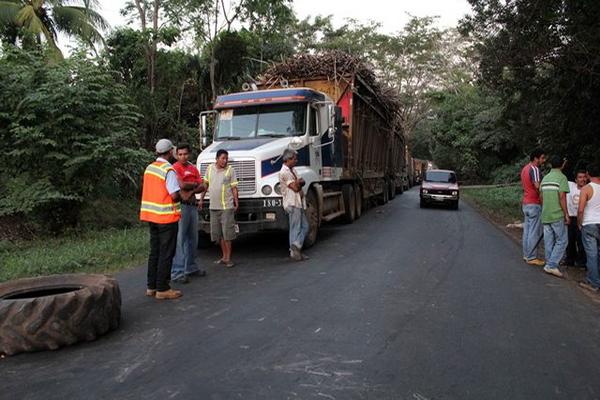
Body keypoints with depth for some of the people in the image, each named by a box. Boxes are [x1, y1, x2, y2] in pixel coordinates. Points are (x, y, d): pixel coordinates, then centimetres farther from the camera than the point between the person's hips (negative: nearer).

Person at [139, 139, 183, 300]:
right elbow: (175, 196, -21)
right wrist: (182, 195, 0)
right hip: (167, 217, -8)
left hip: (151, 215, 8)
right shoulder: (168, 170, -16)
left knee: (154, 251, 15)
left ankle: (151, 286, 21)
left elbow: (155, 190, 13)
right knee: (166, 253, 0)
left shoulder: (149, 168, 9)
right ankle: (162, 289, 5)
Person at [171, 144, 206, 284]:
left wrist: (191, 190, -11)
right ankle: (177, 273, -4)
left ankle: (191, 267, 28)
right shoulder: (175, 168, -8)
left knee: (193, 238, 15)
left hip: (192, 205, 8)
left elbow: (202, 187, 7)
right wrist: (195, 184, -4)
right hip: (181, 206, -8)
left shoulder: (193, 168, 14)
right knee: (179, 239, -8)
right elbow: (182, 185, -21)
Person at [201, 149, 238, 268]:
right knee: (218, 234, 11)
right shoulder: (210, 168, 8)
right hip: (213, 206, 5)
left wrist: (236, 203, -9)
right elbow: (205, 184, 18)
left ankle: (228, 258, 5)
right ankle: (224, 256, 23)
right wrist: (201, 199, 17)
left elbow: (234, 188, -4)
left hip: (227, 206, -5)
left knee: (227, 233, -4)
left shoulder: (230, 170, -4)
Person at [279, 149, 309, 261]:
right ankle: (294, 252, -2)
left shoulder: (292, 170, 16)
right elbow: (295, 188, -18)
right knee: (295, 228, -6)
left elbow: (302, 182, 12)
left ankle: (296, 247, 13)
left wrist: (298, 182, -9)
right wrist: (299, 182, 2)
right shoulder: (284, 172, -14)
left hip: (299, 202, 9)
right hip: (292, 203, -9)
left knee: (304, 226, 11)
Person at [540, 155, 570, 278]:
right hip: (557, 215, -7)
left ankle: (549, 265, 14)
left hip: (545, 215, 7)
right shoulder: (562, 177, -9)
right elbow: (562, 197, -15)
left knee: (548, 241, 10)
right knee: (562, 241, 0)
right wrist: (567, 214, -11)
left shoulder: (545, 178, 12)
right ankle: (552, 265, -7)